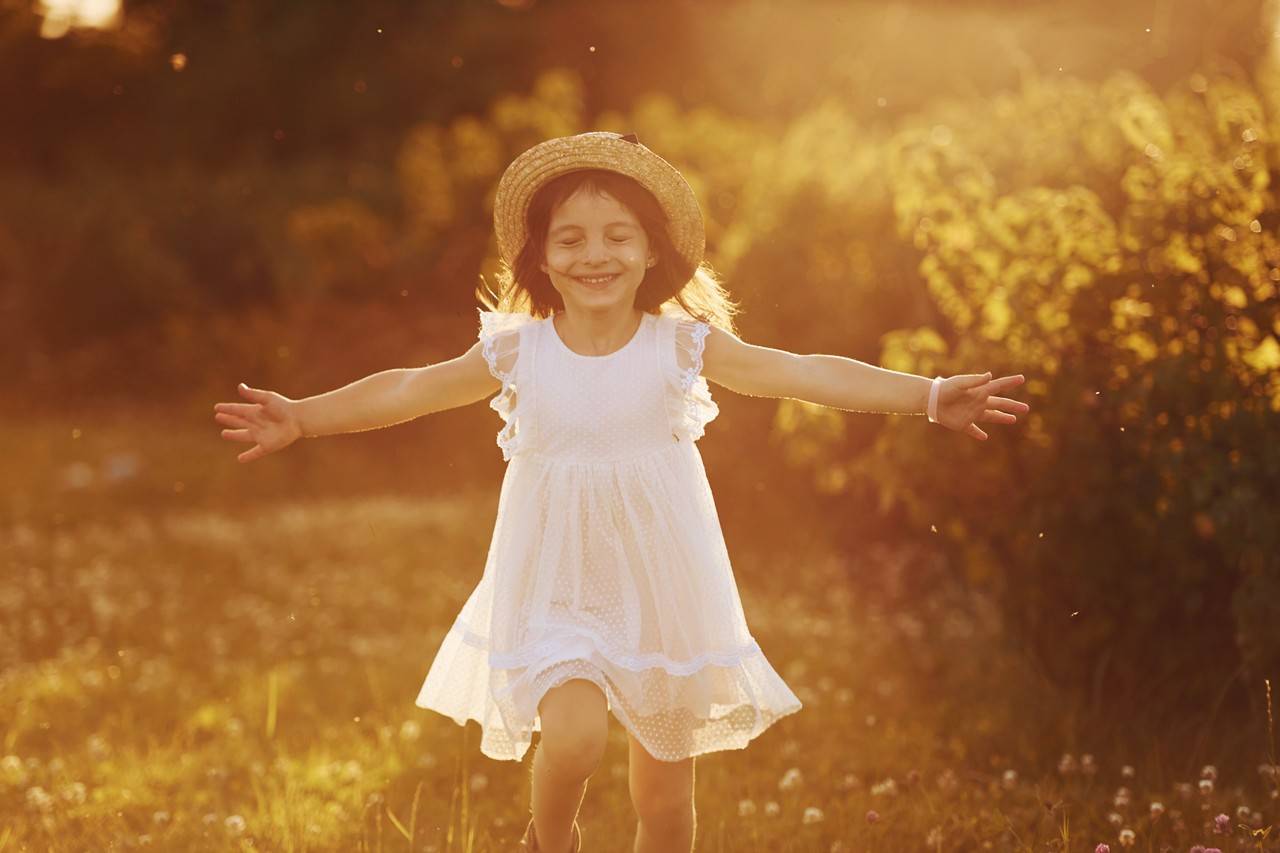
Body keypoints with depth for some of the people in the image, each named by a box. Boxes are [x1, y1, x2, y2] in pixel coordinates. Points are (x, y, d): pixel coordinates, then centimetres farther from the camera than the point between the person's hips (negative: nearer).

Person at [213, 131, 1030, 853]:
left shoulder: (679, 345, -8)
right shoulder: (518, 351, -6)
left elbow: (805, 374, -13)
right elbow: (411, 390, 3)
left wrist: (931, 395, -20)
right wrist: (300, 418, 0)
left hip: (662, 591, 1)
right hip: (557, 590, 0)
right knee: (574, 737, -24)